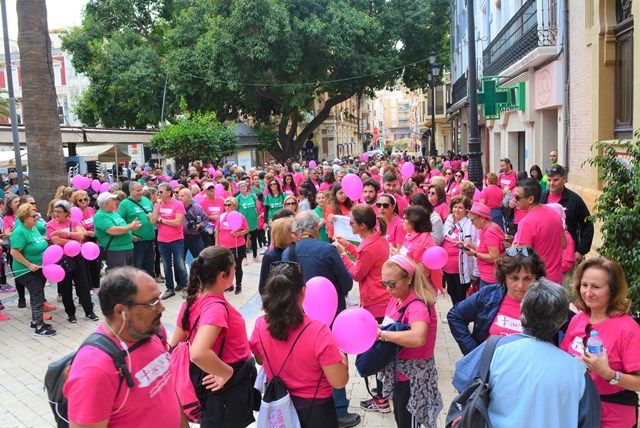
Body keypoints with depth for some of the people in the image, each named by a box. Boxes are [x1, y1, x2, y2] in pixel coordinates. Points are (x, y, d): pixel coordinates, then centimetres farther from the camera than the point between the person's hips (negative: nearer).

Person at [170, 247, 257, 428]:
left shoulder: (194, 299, -4)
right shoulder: (216, 307, -28)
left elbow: (175, 345, 6)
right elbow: (198, 353, -43)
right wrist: (228, 373, -27)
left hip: (207, 383, 7)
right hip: (229, 387, -7)